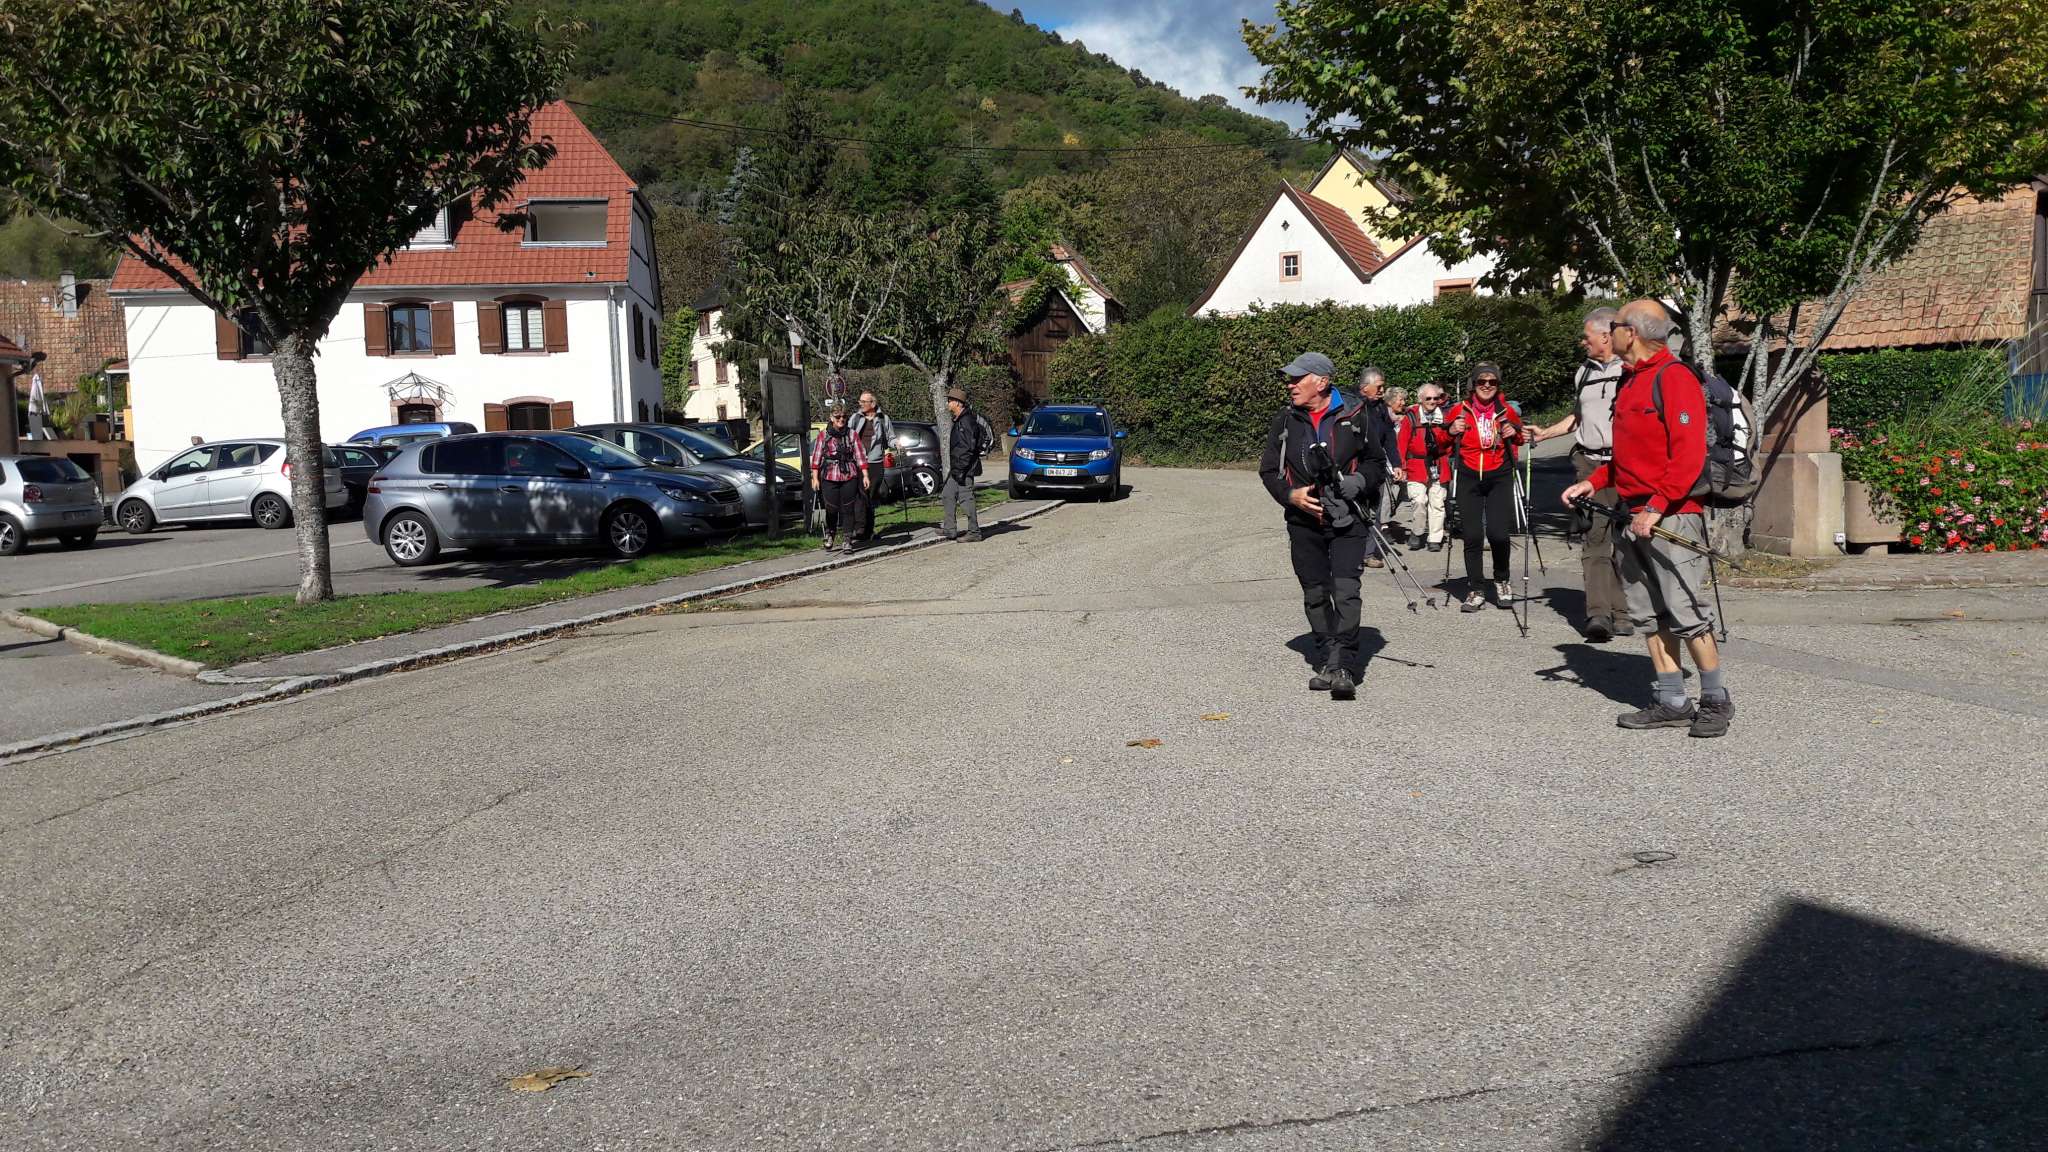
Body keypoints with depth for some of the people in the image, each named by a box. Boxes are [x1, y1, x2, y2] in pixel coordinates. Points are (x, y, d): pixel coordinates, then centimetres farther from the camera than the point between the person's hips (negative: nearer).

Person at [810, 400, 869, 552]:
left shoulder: (852, 434, 6)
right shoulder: (823, 436, 3)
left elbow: (859, 456, 5)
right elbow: (816, 457, 3)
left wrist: (865, 476, 0)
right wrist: (815, 478, -2)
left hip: (849, 477, 1)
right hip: (829, 478, -1)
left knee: (848, 509, 0)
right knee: (831, 510, 3)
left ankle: (847, 540, 7)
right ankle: (830, 536, 26)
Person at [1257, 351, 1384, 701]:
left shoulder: (1354, 416, 2)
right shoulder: (1285, 420, 8)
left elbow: (1376, 462, 11)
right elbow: (1268, 469, 9)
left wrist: (1358, 482, -11)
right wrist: (1291, 495, -9)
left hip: (1347, 520, -3)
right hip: (1304, 521, 3)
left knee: (1346, 592, -14)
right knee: (1315, 595, 8)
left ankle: (1341, 666, -14)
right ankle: (1326, 662, 18)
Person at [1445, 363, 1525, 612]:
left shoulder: (1506, 411, 4)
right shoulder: (1460, 410, 1)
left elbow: (1521, 436, 21)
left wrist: (1514, 433, -1)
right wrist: (1451, 432, -12)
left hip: (1499, 478, 0)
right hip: (1469, 478, 0)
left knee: (1498, 533, -12)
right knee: (1472, 536, -4)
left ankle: (1501, 581, 15)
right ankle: (1475, 591, 9)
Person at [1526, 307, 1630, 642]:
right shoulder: (1583, 372, 19)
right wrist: (1545, 433, 27)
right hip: (1589, 464, 4)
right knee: (1595, 539, -6)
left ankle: (1621, 614, 8)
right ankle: (1598, 614, -13)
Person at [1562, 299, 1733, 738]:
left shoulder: (1675, 379, -11)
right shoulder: (1630, 381, 17)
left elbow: (1689, 456, -18)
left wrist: (1656, 508, -23)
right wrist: (1593, 482, 12)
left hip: (1672, 515, -9)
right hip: (1634, 516, 9)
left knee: (1686, 613, -6)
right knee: (1650, 615, 9)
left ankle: (1716, 701, 7)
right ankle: (1671, 703, 15)